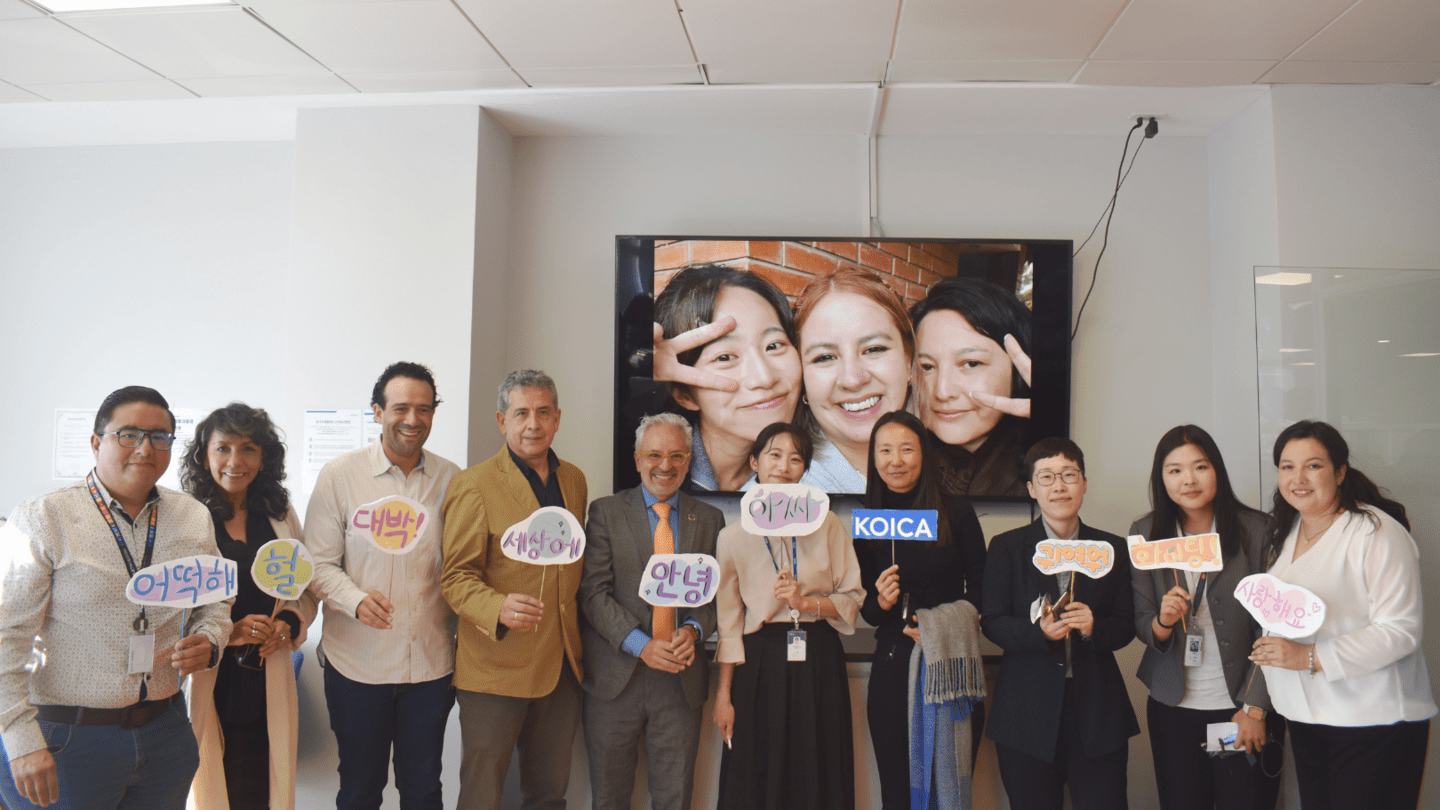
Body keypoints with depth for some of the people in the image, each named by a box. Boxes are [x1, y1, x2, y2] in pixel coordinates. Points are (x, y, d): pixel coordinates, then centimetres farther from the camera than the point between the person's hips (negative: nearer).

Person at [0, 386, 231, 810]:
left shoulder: (193, 517, 5)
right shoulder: (43, 519, -9)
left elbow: (215, 601, 17)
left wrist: (209, 642, -5)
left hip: (165, 729, 4)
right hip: (67, 741, -4)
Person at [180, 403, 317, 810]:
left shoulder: (281, 516, 9)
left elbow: (307, 590, 16)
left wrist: (289, 622, -4)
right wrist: (225, 631, -17)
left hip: (267, 682, 3)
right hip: (206, 682, -3)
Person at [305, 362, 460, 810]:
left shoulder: (452, 479, 1)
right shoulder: (339, 475, -4)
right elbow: (318, 563, -3)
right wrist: (355, 599, -22)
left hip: (432, 664, 2)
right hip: (356, 663, -1)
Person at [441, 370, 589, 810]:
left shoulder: (574, 479, 10)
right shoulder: (475, 484, -9)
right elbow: (456, 577, -10)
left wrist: (579, 645, 11)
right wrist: (499, 609, -30)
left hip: (562, 666, 6)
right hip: (496, 669, -5)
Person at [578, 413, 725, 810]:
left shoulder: (709, 519, 10)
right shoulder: (606, 512, 1)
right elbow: (594, 592, -6)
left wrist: (694, 629, -11)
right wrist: (640, 645, -16)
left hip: (682, 679, 2)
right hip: (616, 676, -1)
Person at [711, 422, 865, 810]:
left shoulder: (827, 525, 2)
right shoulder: (734, 536, 1)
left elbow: (853, 599, 4)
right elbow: (728, 621, 3)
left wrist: (807, 603, -14)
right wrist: (724, 694, 1)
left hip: (818, 663, 1)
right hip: (760, 666, 0)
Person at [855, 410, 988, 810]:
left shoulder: (956, 512, 0)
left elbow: (980, 590, 3)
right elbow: (866, 609, 11)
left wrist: (946, 624, -12)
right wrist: (880, 602, -10)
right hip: (893, 666, 2)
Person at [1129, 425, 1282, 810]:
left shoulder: (1257, 530, -5)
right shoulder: (1145, 534, 1)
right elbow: (1140, 623, 4)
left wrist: (1255, 708, -6)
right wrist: (1162, 623, -19)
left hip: (1246, 707, -2)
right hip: (1173, 709, 2)